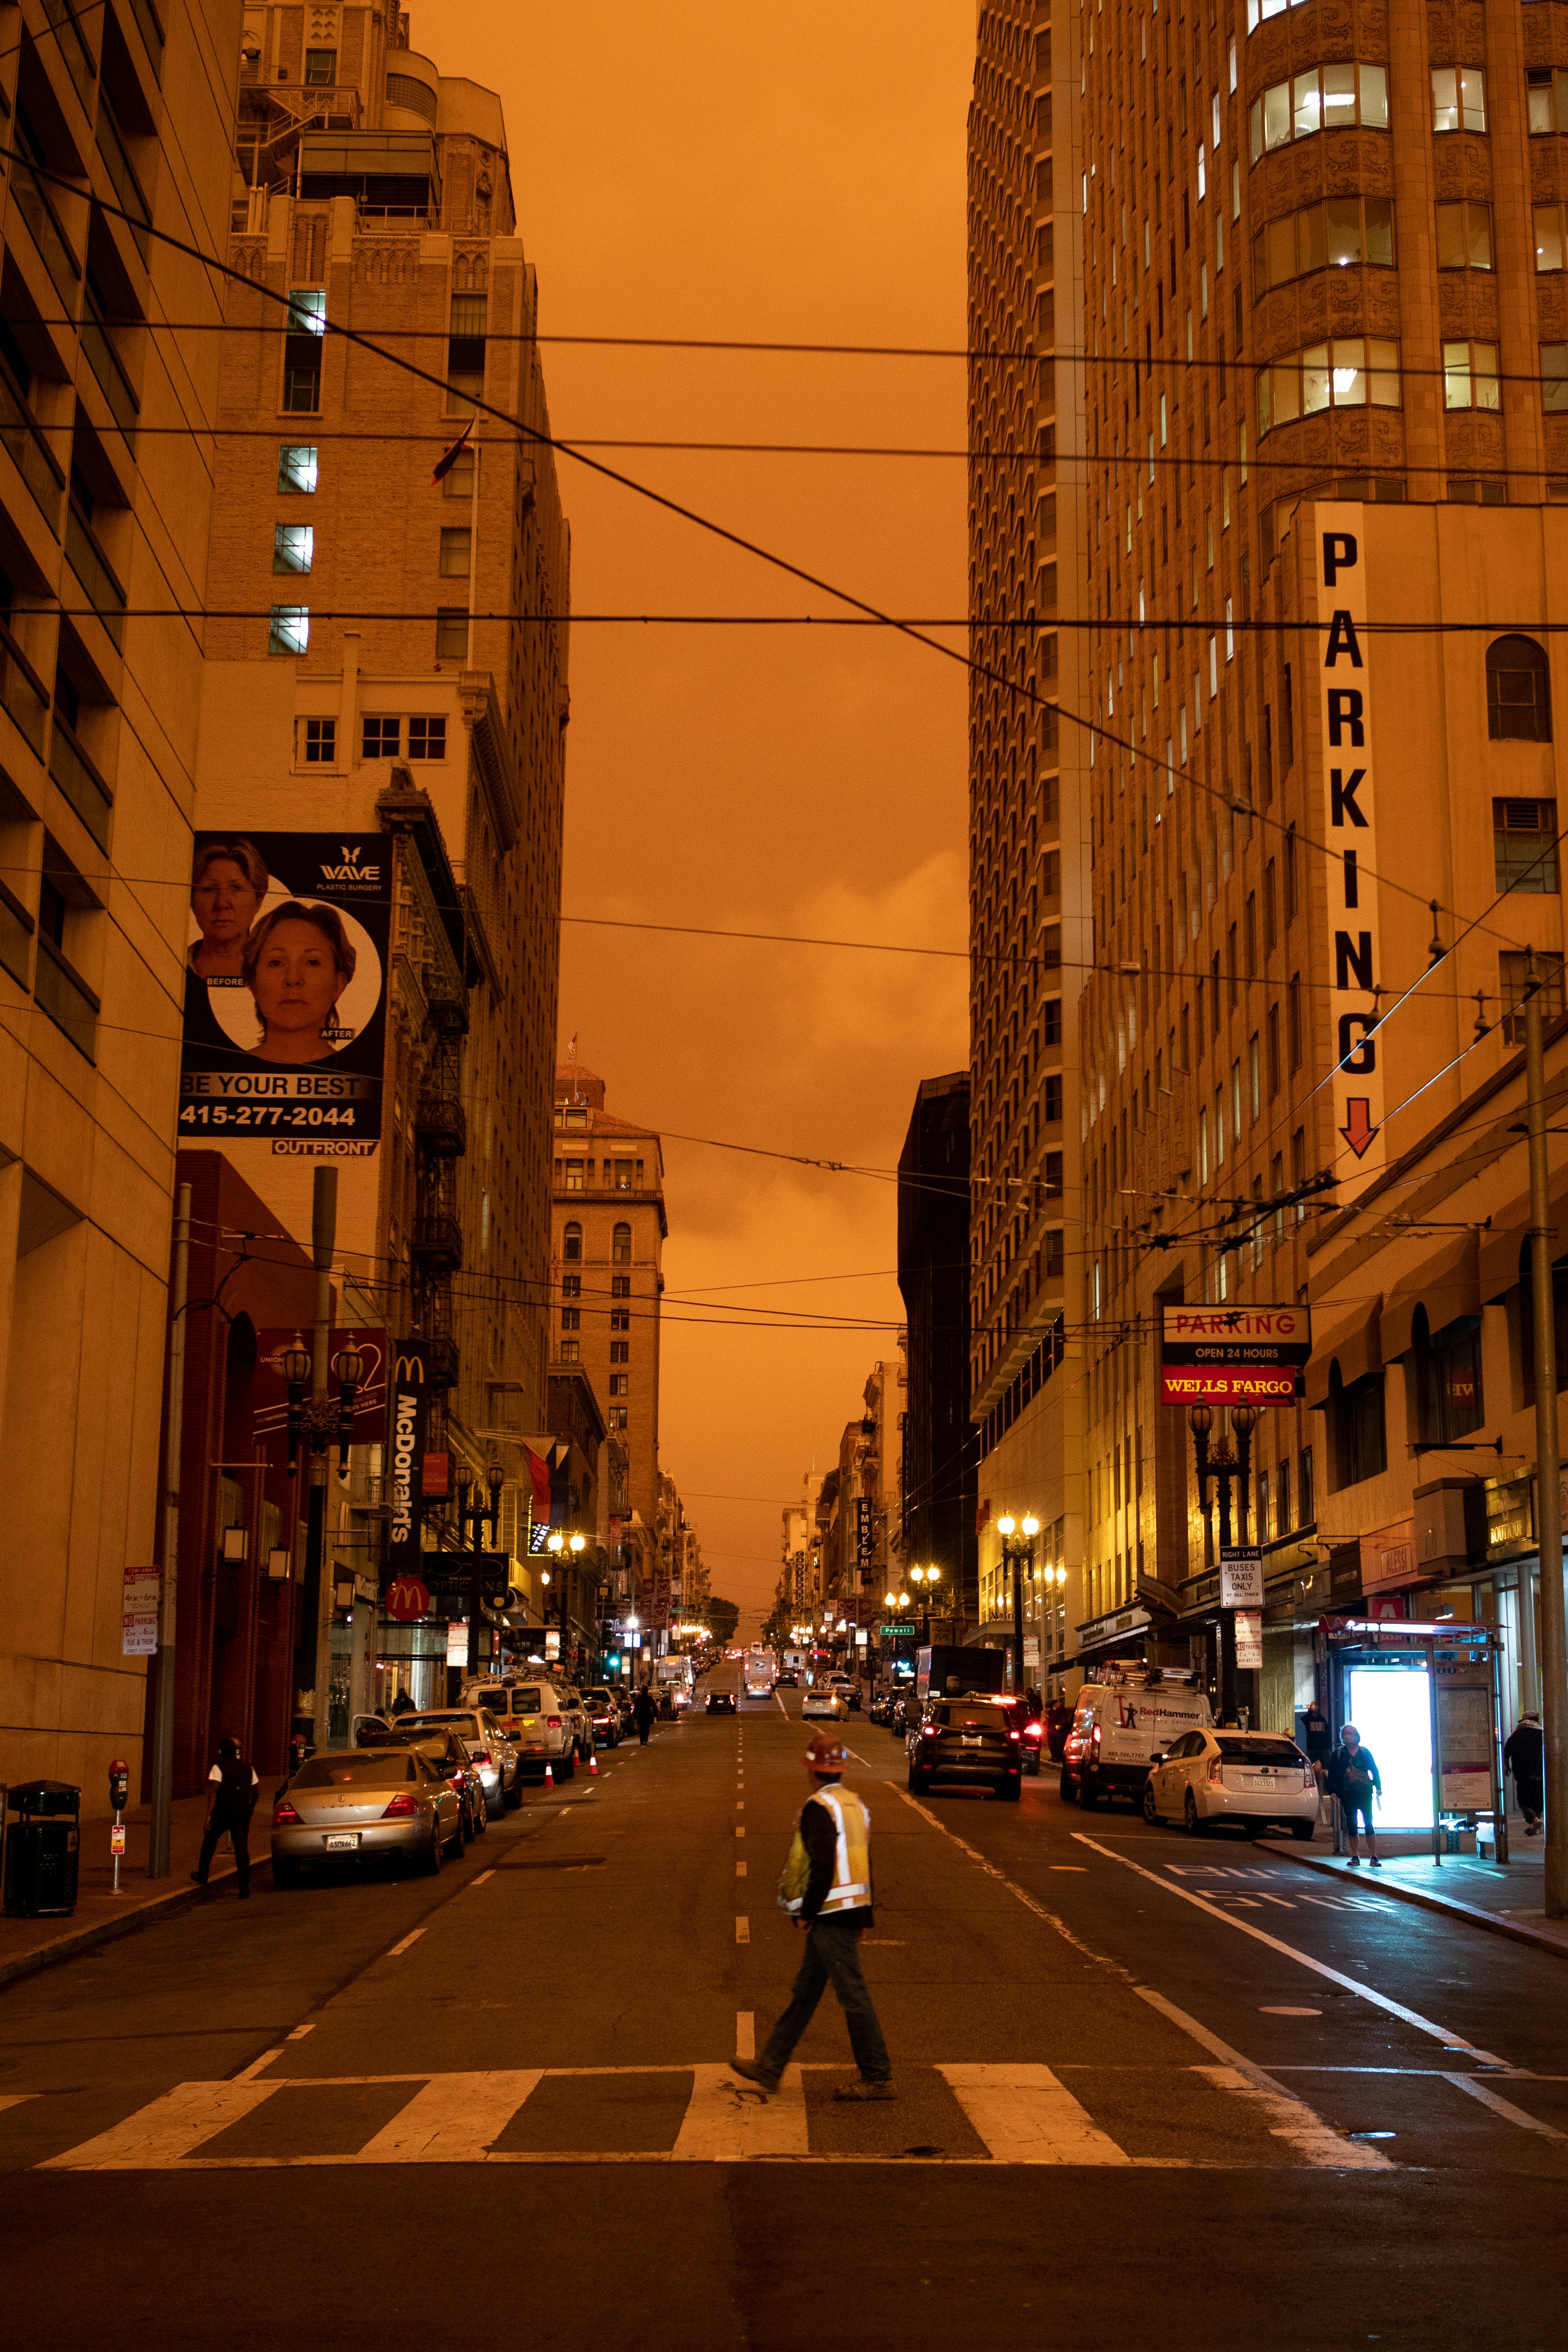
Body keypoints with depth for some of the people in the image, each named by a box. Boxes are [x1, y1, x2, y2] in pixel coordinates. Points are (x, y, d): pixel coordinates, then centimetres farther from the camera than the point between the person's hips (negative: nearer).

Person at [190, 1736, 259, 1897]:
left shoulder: (218, 1768, -5)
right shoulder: (248, 1768, 11)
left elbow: (214, 1791, -15)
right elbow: (256, 1790, 16)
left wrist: (209, 1815, -17)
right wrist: (250, 1808, 30)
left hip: (222, 1812, -3)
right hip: (242, 1814, 3)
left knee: (209, 1841, 20)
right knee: (242, 1848, -2)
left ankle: (202, 1874, 34)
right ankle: (245, 1885, -12)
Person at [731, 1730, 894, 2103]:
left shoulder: (819, 1807, -16)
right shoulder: (855, 1804, 13)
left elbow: (823, 1866, -24)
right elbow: (865, 1865, 17)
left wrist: (807, 1911, -14)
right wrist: (864, 1918, 21)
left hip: (830, 1918, -10)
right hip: (851, 1913, 10)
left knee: (853, 1996, -3)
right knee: (805, 1992, 14)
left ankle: (879, 2079, 3)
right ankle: (769, 2067, 22)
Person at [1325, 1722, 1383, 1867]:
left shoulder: (1365, 1752, 8)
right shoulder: (1338, 1754, 9)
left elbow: (1375, 1770, 10)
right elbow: (1332, 1774, 7)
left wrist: (1378, 1788, -1)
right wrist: (1332, 1791, -3)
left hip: (1365, 1794, -1)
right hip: (1347, 1794, 1)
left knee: (1369, 1824, -5)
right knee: (1352, 1826, 4)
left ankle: (1373, 1857, -2)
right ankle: (1355, 1857, 11)